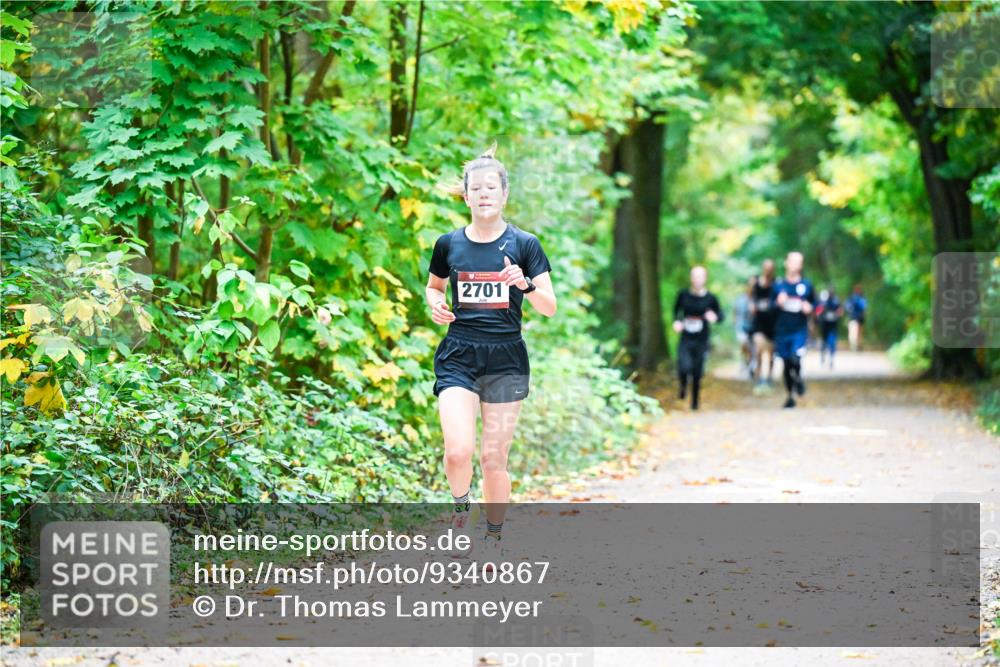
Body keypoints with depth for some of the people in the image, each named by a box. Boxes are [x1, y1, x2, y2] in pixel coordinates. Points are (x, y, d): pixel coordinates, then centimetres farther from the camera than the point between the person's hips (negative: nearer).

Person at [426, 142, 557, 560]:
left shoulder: (524, 244, 0)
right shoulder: (449, 244, 5)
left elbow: (549, 308, -2)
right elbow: (434, 286, 23)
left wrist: (526, 284, -21)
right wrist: (436, 305, 1)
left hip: (506, 360, 0)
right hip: (458, 357, 1)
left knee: (494, 457, 1)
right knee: (458, 450, -17)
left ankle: (493, 541, 17)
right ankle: (461, 506, 14)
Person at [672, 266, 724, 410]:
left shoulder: (710, 298, -7)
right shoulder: (683, 295, -3)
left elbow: (720, 314, 3)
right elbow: (676, 309, 15)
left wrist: (715, 317, -20)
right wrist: (676, 321, -3)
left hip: (701, 342, 0)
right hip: (685, 340, 0)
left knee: (697, 374, 6)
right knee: (684, 368, -20)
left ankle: (695, 402, 30)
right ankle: (683, 385, 16)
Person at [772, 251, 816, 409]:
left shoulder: (806, 285, 2)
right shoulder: (778, 286, 3)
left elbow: (814, 303, 13)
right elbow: (770, 306, 7)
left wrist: (809, 307, -9)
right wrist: (778, 303, -13)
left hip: (800, 330, -2)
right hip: (782, 330, 2)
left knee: (796, 358, -22)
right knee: (787, 363, 8)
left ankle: (798, 378, 13)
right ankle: (790, 397, 23)